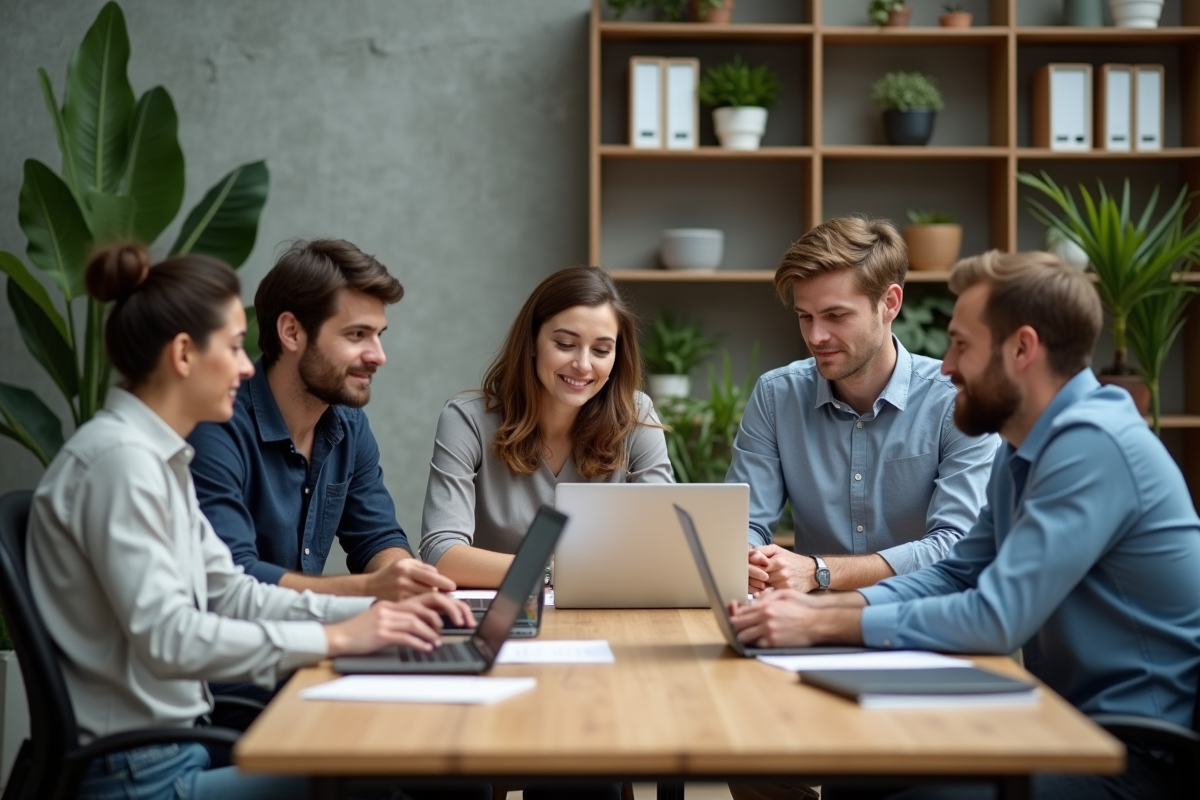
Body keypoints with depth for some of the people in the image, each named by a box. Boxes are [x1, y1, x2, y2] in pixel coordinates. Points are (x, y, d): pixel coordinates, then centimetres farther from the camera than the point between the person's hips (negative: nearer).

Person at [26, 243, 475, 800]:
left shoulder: (158, 457, 12)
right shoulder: (119, 459, -18)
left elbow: (229, 593, 12)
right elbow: (165, 638, -25)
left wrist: (379, 611, 1)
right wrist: (335, 638, -22)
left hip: (172, 746, 9)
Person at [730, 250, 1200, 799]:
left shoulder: (1093, 443, -22)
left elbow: (995, 619, -26)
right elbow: (956, 576, 12)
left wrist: (823, 626, -19)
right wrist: (824, 605, -4)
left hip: (1134, 752, -9)